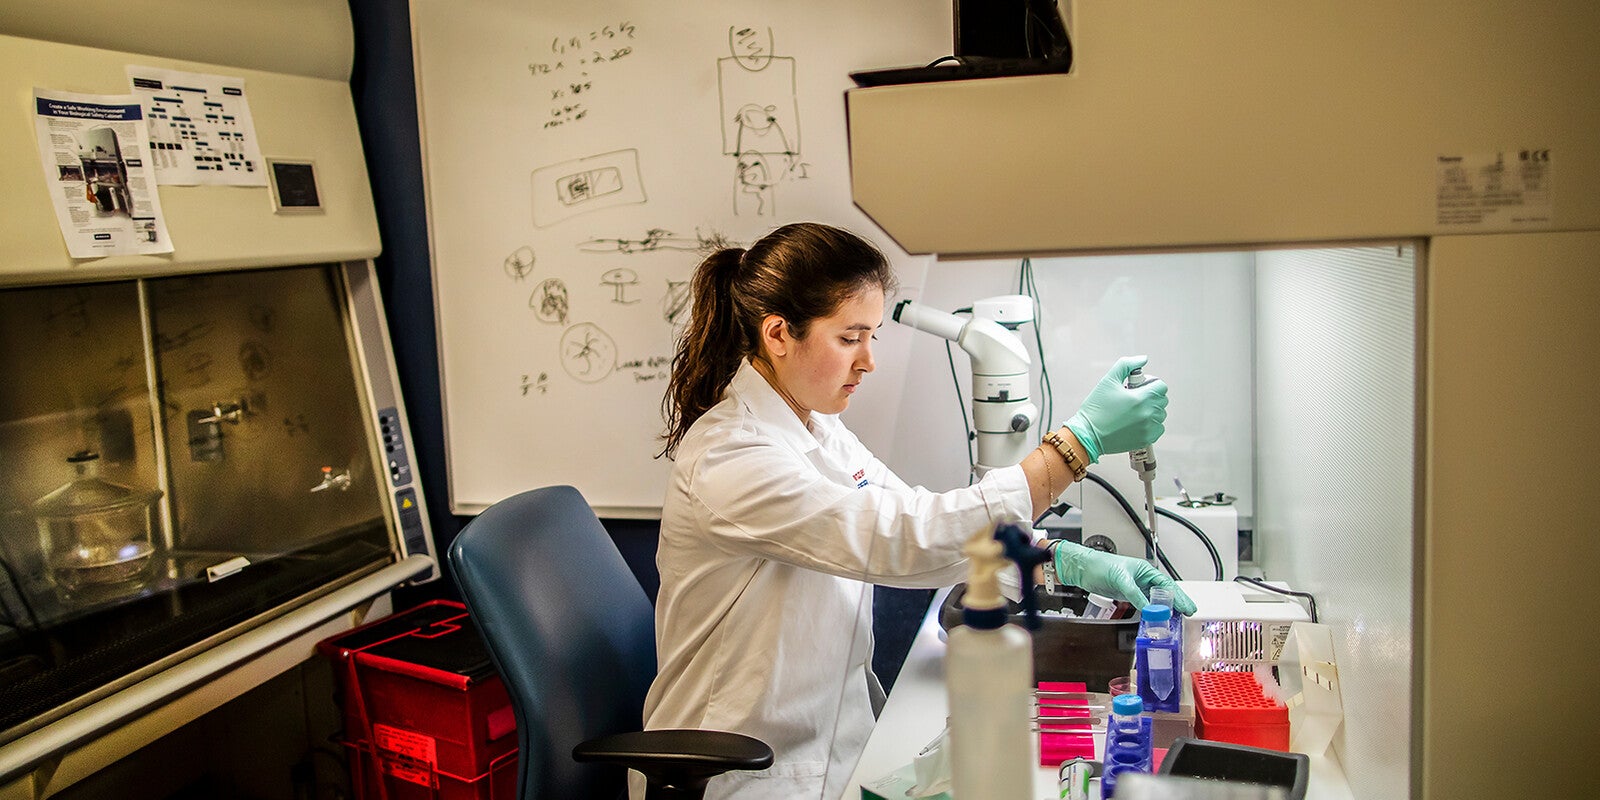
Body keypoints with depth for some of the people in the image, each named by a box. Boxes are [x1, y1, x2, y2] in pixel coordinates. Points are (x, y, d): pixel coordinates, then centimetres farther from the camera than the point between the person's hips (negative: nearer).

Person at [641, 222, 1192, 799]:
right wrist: (1083, 438, -26)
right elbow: (911, 543, -28)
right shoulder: (730, 459, -23)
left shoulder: (817, 428, 6)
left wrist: (1072, 563, -7)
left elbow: (922, 519, 8)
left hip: (833, 742, 8)